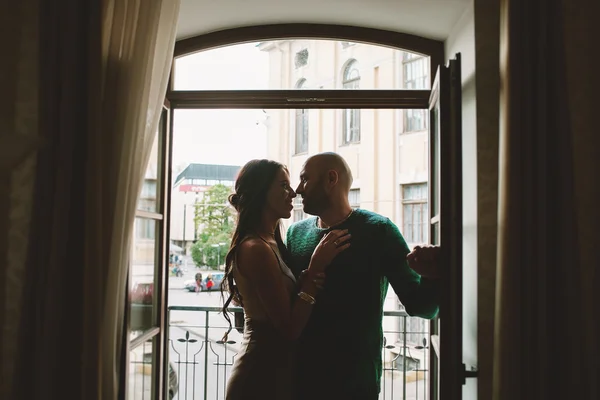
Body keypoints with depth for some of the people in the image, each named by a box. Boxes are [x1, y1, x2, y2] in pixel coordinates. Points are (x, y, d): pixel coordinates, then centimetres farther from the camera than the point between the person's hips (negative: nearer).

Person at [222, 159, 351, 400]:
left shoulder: (270, 243, 9)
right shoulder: (256, 249, -20)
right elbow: (289, 328, -22)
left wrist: (312, 274, -13)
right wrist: (315, 268, -20)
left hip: (271, 371, 9)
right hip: (262, 375, -9)